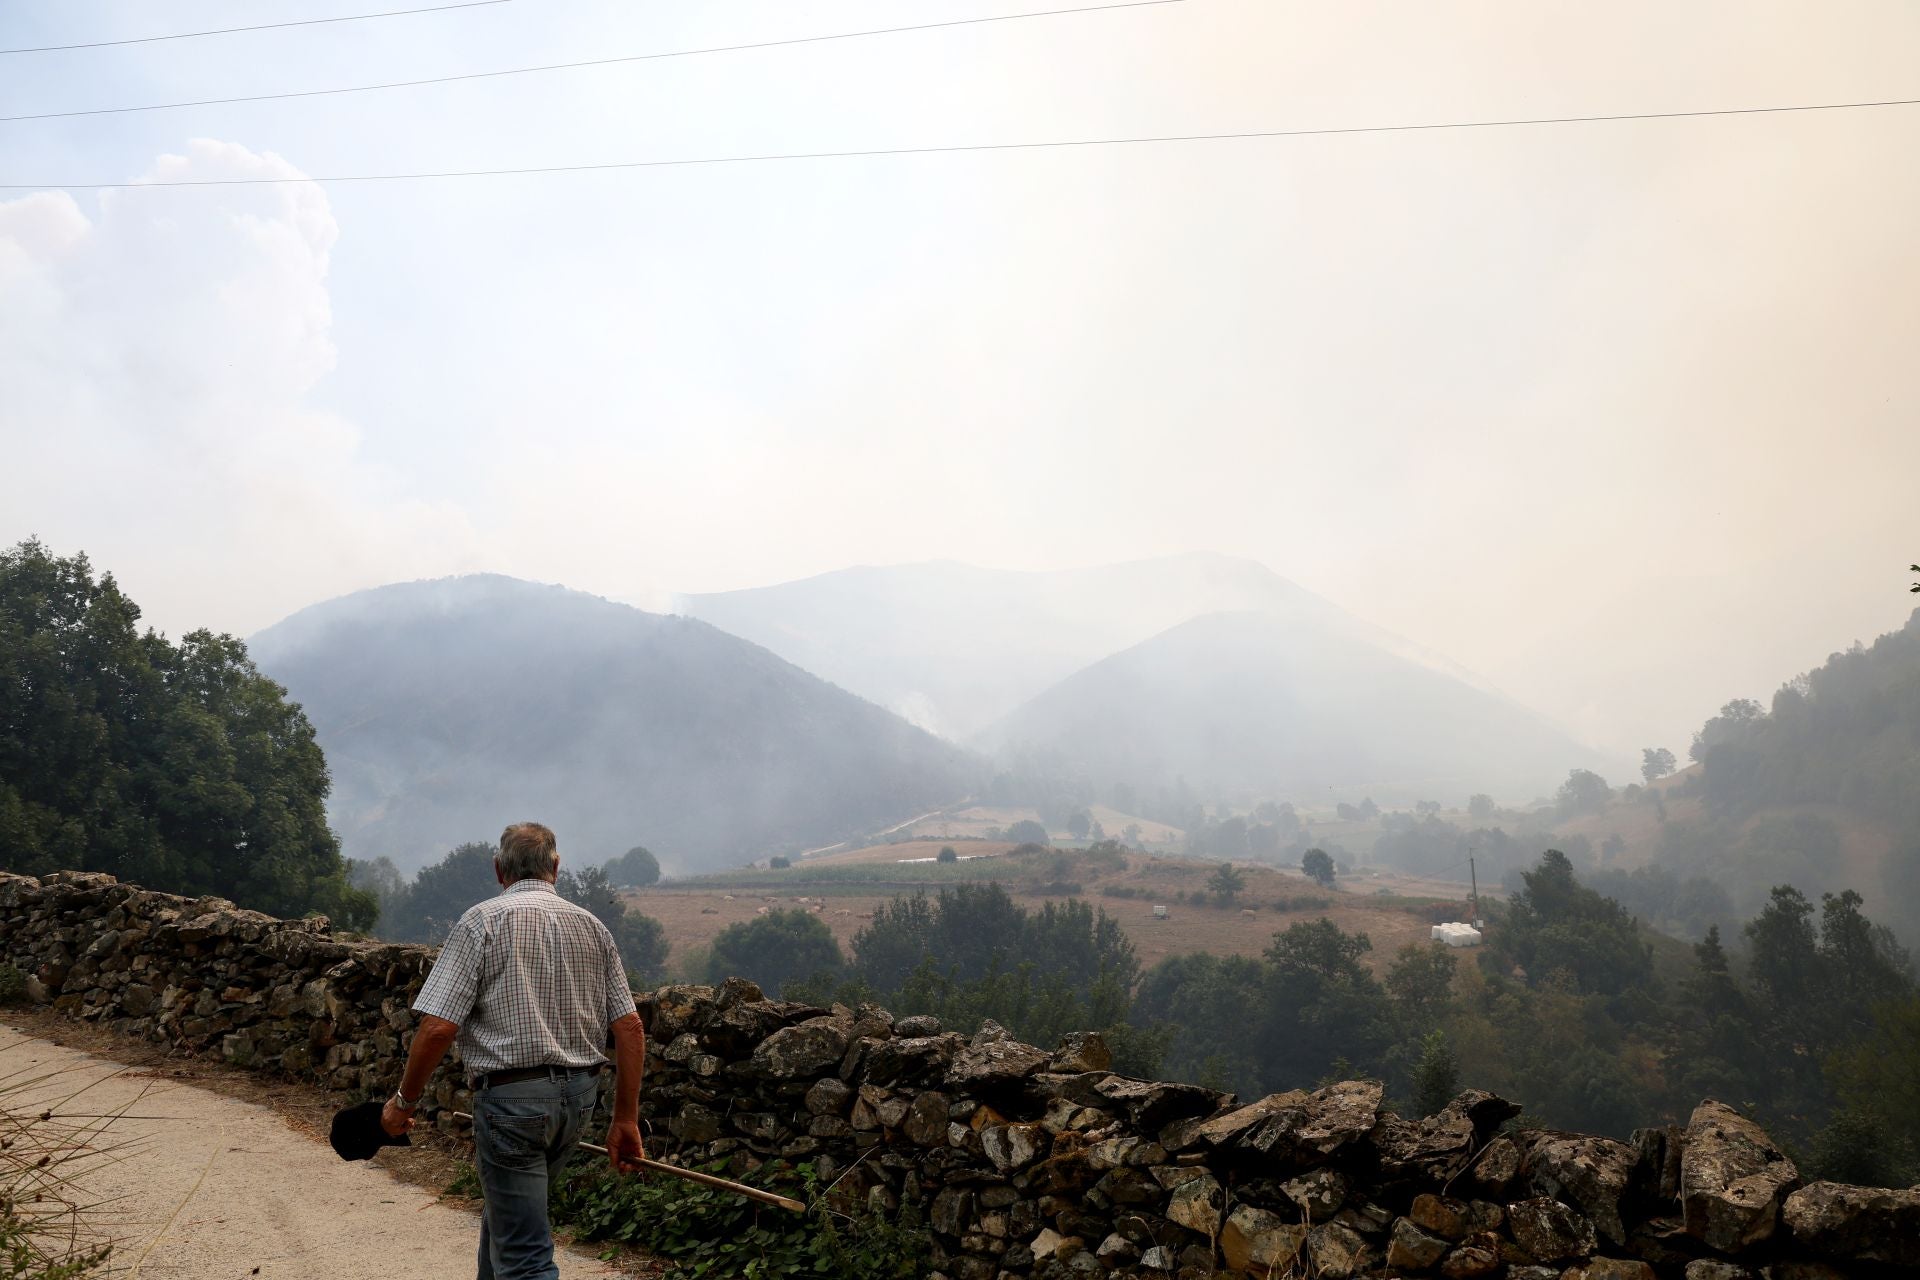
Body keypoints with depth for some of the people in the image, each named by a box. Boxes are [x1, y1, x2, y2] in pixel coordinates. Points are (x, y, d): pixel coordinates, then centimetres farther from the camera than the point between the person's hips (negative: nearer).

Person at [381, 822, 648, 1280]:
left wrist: (404, 1100, 0)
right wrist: (625, 1120, 8)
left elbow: (438, 1026, -15)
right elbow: (629, 1027, 3)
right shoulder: (592, 927, 7)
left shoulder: (482, 921, -7)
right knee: (505, 1212, 28)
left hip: (511, 1095, -6)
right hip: (579, 1095, 6)